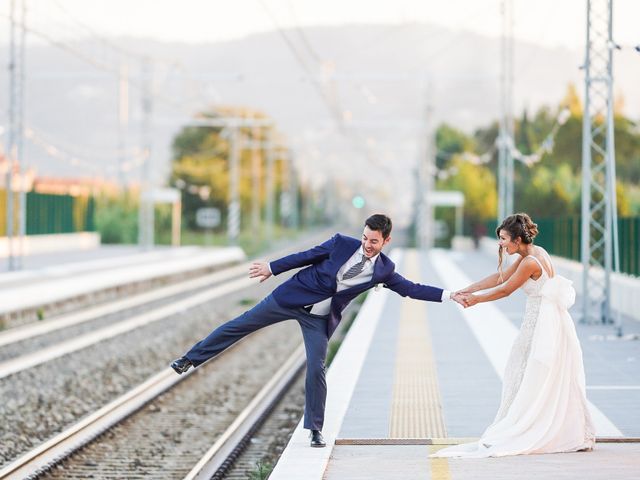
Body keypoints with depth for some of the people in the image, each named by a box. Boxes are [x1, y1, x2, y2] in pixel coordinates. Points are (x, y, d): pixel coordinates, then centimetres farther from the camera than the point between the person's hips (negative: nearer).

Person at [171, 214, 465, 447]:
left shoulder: (383, 270, -5)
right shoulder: (341, 243, -9)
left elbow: (410, 289, -1)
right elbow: (307, 256, 0)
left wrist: (447, 295, -9)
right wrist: (272, 268, 5)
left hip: (319, 318, 0)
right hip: (292, 298, 0)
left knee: (316, 369, -8)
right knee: (241, 324, 4)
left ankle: (316, 429, 7)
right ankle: (191, 359, 18)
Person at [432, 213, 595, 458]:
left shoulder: (530, 262, -21)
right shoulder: (535, 252, 9)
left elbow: (505, 290, -12)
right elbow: (500, 277, 13)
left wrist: (476, 299, 1)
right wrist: (467, 290, 10)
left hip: (544, 325, -10)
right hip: (540, 323, 10)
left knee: (535, 381, -4)